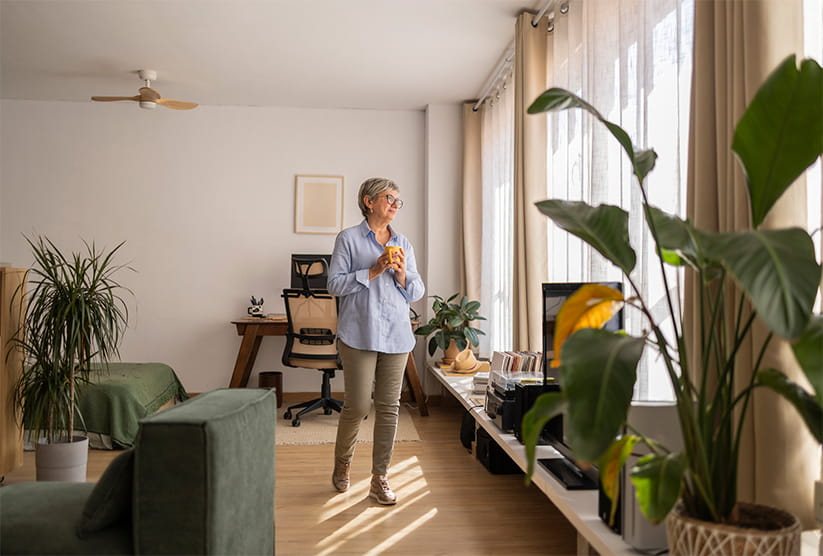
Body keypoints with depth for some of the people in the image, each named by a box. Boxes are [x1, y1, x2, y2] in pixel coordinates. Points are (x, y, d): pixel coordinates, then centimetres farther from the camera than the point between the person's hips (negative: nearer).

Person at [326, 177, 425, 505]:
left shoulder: (403, 244, 14)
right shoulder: (349, 239, 1)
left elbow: (417, 292, 15)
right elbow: (335, 284, -5)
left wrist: (402, 275, -5)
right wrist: (373, 271, -13)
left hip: (396, 336, 5)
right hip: (359, 334, -4)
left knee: (389, 407, 6)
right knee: (358, 405, -3)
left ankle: (379, 479, 17)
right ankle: (342, 462, 26)